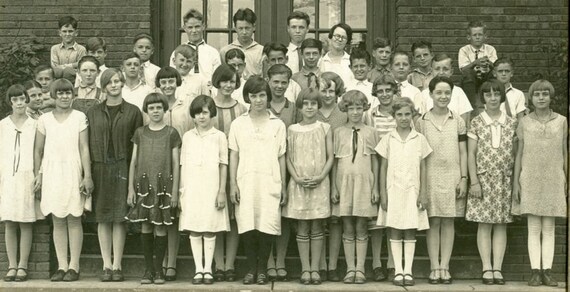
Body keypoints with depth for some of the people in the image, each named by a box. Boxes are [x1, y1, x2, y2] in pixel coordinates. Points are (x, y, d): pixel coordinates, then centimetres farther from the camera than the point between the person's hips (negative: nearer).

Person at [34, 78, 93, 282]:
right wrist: (37, 175, 4)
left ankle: (73, 266, 1)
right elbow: (38, 150, 12)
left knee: (74, 219, -1)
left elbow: (84, 148, -1)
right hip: (51, 172, 2)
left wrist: (87, 176, -7)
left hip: (73, 172, -2)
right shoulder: (44, 119, 9)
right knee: (58, 220, 3)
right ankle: (62, 266, 6)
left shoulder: (79, 117, 3)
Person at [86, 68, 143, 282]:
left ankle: (117, 266, 2)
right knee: (103, 218, 2)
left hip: (123, 167, -2)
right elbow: (88, 144, 8)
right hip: (100, 168, 2)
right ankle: (106, 265, 6)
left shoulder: (132, 112, 5)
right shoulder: (93, 113, 10)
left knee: (119, 217, -2)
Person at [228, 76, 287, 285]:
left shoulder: (278, 125, 10)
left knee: (267, 227, -6)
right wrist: (233, 184, 0)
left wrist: (284, 187, 7)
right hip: (245, 182, 0)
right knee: (248, 227, -4)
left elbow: (281, 157, 10)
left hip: (270, 183, 0)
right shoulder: (238, 124, 10)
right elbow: (233, 156, 8)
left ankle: (262, 269, 7)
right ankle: (250, 269, 8)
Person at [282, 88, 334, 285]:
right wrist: (297, 178, -10)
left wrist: (321, 176, -12)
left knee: (317, 226, 3)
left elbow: (330, 157, 2)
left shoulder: (325, 129, 4)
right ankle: (305, 269, 7)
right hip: (298, 184, 0)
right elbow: (288, 159, 4)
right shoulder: (292, 130, 5)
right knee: (302, 227, 2)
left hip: (319, 183, 0)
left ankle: (315, 268, 8)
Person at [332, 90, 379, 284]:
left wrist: (375, 188, 2)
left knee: (361, 229, 2)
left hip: (364, 184, 0)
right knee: (347, 230, 4)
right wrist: (333, 187, 2)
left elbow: (375, 161, 6)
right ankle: (350, 269, 9)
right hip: (344, 182, 1)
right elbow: (334, 161, 6)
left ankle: (360, 269, 7)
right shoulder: (338, 132, 5)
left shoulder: (370, 133, 4)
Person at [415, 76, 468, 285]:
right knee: (433, 222, 0)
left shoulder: (458, 122, 7)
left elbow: (463, 152, 8)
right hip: (430, 177, -1)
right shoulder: (421, 121, 3)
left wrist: (464, 178, 0)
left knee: (448, 222, 3)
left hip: (452, 177, 1)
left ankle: (445, 267, 7)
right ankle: (434, 267, 4)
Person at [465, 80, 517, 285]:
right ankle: (487, 269, 2)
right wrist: (474, 181, -7)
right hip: (483, 178, -2)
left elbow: (515, 154, 8)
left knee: (501, 224, 2)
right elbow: (471, 154, 0)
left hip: (505, 180, 2)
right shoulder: (476, 123, 2)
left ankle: (498, 269, 5)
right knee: (484, 224, -2)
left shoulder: (512, 123, 7)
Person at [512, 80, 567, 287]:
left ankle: (547, 271, 4)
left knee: (549, 229, 2)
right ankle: (535, 271, 1)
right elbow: (519, 154, 6)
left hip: (554, 181, 1)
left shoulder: (561, 121, 6)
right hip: (530, 180, 0)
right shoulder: (525, 122, 5)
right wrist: (516, 183, 2)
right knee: (533, 228, -1)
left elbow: (565, 154, 9)